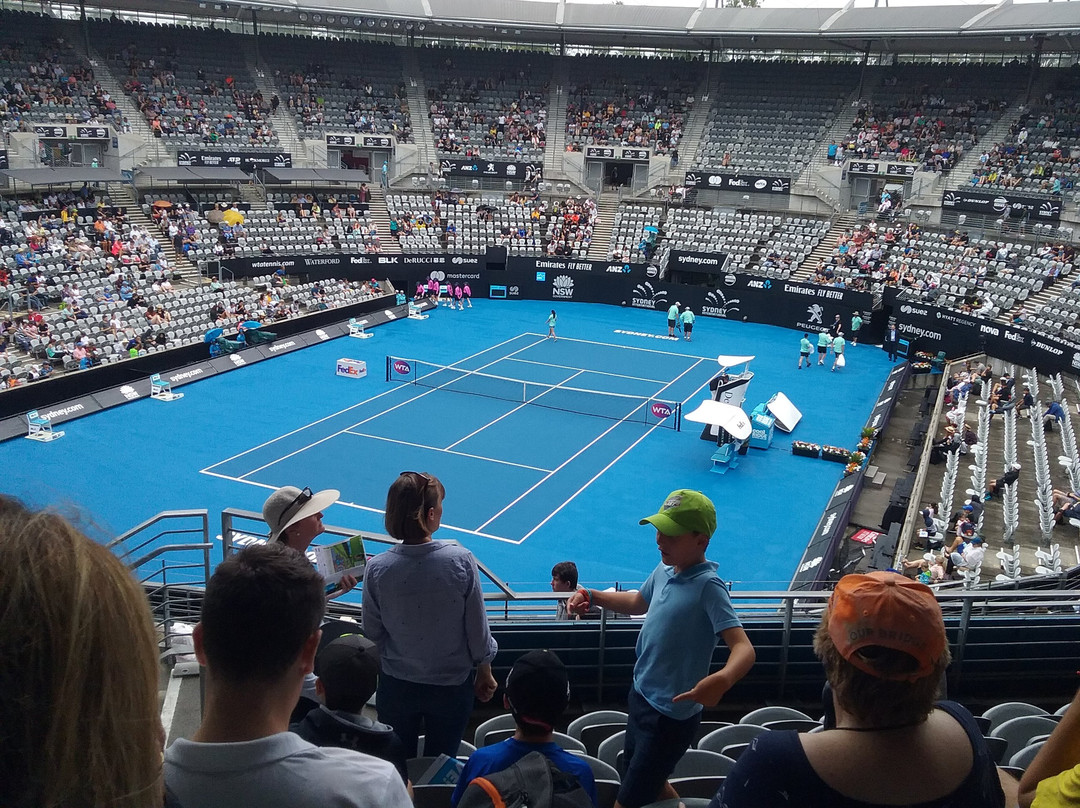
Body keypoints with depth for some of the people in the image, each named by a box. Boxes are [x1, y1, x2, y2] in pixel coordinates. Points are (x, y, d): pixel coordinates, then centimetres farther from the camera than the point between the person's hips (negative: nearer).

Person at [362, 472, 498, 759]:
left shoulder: (377, 568, -17)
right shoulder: (461, 560, -20)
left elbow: (372, 635, -5)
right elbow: (478, 630, -10)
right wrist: (484, 673, 6)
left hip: (396, 685, 1)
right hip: (453, 685, -1)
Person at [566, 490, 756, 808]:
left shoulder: (707, 586, -25)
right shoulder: (665, 569, -1)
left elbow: (744, 647, -34)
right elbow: (638, 602, 19)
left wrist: (722, 680, -54)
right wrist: (592, 597, 5)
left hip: (671, 714, -8)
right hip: (641, 696, 8)